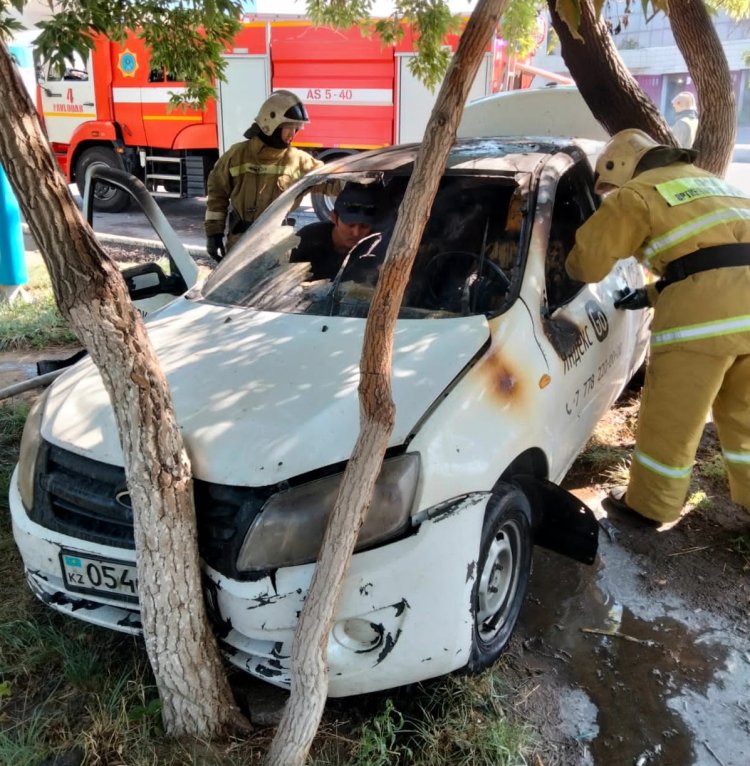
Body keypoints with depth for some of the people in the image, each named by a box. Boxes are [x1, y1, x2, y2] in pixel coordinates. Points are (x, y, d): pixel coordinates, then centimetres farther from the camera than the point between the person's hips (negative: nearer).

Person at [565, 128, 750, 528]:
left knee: (670, 417, 8)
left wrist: (572, 270, 29)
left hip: (707, 304, -7)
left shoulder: (637, 193, 8)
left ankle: (649, 505, 23)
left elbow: (586, 260, 6)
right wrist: (653, 294, 39)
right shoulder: (712, 183, 32)